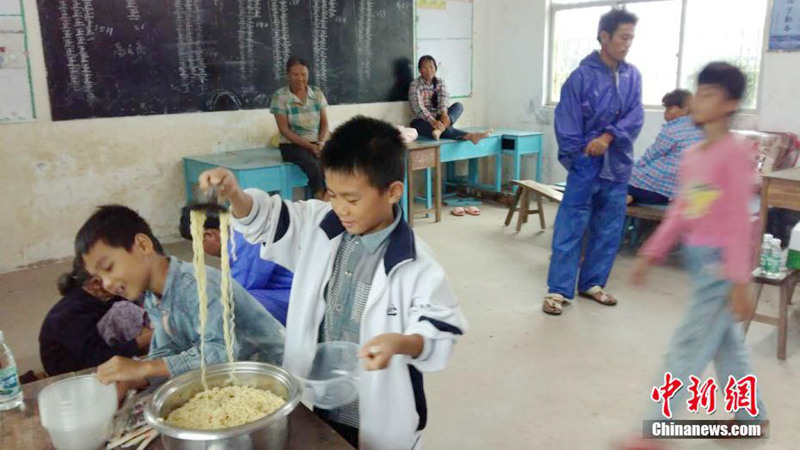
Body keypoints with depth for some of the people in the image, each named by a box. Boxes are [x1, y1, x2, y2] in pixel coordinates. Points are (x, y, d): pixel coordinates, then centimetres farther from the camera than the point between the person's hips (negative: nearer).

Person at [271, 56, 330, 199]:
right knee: (313, 165, -34)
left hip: (317, 143, 4)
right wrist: (309, 146, -15)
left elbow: (324, 124, 8)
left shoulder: (317, 93, 7)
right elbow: (284, 129, -8)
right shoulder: (280, 96, -4)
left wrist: (321, 143, -12)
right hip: (292, 145, -3)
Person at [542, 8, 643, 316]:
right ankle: (558, 290, 3)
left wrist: (608, 137, -19)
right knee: (570, 229, -4)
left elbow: (635, 117, -3)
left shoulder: (632, 76, 6)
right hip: (586, 166, -5)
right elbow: (567, 125, -9)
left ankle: (592, 284, 25)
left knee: (608, 230, 12)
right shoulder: (582, 76, -9)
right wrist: (579, 160, -10)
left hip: (618, 166, 6)